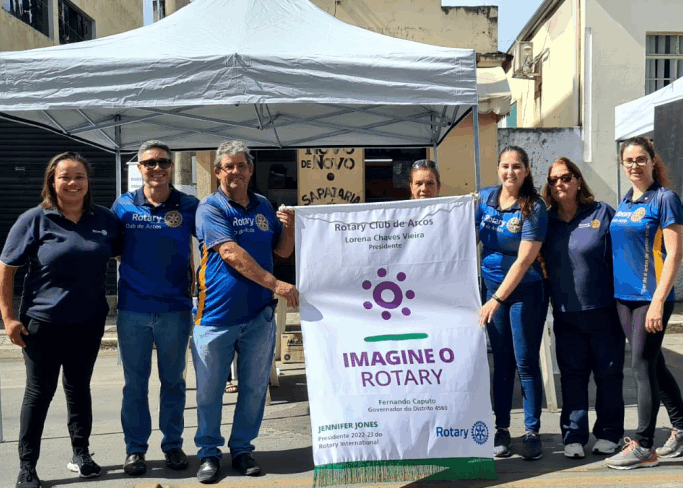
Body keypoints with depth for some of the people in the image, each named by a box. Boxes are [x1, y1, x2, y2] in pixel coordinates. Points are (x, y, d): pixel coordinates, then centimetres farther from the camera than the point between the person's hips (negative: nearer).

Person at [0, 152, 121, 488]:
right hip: (43, 322, -3)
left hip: (89, 322, 3)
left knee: (79, 387, 16)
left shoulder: (105, 219, 0)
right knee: (39, 392, 5)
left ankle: (81, 454, 30)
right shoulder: (34, 219, -8)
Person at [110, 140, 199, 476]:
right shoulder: (123, 205, 3)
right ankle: (135, 448, 21)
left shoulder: (188, 206, 0)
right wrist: (136, 267, -1)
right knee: (135, 383, 8)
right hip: (132, 309, 0)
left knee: (173, 380, 11)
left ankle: (173, 444, 25)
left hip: (175, 309, 0)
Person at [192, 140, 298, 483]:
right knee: (209, 389, 4)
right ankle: (209, 452, 19)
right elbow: (231, 254, -18)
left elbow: (283, 251, 17)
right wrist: (275, 284, -25)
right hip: (217, 313, -4)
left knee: (254, 387, 9)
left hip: (259, 314, 4)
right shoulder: (210, 208, -5)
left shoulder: (263, 207, 12)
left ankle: (242, 448, 24)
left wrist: (289, 227, -5)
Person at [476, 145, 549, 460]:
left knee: (525, 362, 0)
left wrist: (498, 299, -20)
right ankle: (501, 429, 16)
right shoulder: (485, 198, 3)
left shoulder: (534, 208, -11)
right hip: (492, 286, 4)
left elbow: (524, 260, -17)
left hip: (525, 291, -4)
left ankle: (532, 432, 11)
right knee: (501, 360, 9)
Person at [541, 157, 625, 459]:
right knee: (572, 374, 6)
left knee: (608, 373, 7)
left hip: (603, 310, -2)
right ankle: (574, 435, 14)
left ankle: (608, 433, 22)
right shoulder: (547, 221, 6)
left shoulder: (602, 213, -3)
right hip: (565, 314, 3)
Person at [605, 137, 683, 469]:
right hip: (624, 294, 7)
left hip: (651, 297, -7)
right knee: (654, 365, 15)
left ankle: (643, 447, 4)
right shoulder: (625, 201, 12)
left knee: (642, 367, -5)